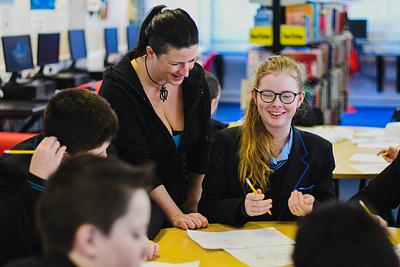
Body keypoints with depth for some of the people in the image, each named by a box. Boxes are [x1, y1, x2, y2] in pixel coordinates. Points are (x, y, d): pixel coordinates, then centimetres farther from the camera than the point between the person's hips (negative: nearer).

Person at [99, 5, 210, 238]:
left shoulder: (195, 77, -2)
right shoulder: (119, 86, -18)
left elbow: (202, 146, 7)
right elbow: (138, 162, -20)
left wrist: (192, 204, 4)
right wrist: (175, 215, -21)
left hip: (178, 197, 5)